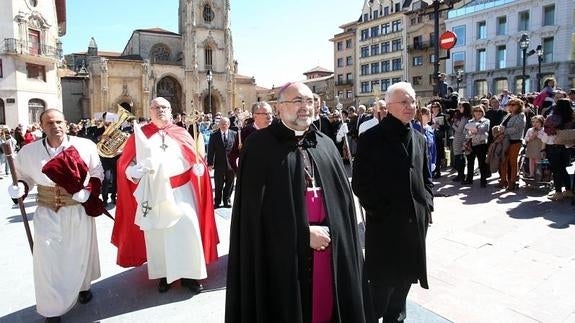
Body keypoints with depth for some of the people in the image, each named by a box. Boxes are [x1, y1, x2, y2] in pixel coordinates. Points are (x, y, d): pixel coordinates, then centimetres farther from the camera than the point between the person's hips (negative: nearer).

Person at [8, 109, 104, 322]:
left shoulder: (85, 146, -10)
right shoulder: (28, 151, -5)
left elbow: (97, 173, -1)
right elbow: (25, 176, 8)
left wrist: (88, 192, -16)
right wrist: (19, 189, -13)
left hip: (79, 210, 0)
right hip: (47, 213, 1)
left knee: (79, 253, 18)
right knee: (48, 260, 3)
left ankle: (82, 287, 45)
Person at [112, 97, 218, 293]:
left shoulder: (181, 134, 9)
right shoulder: (140, 135, 6)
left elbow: (195, 161, 10)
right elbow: (126, 165, 3)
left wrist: (199, 167, -11)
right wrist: (136, 172, -16)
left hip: (180, 192, 0)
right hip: (153, 194, 0)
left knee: (187, 230, -6)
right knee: (157, 234, 7)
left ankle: (188, 274, 10)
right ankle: (164, 275, 23)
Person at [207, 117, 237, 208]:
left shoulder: (234, 134, 1)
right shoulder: (214, 135, -1)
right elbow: (210, 150, -2)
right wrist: (210, 163, -8)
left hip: (231, 163, 1)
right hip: (219, 164, -1)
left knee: (229, 184, 11)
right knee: (218, 185, 7)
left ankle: (227, 200, 26)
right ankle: (217, 202, 19)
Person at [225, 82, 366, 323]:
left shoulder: (325, 145, 10)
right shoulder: (260, 145, -6)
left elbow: (343, 196, 12)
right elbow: (256, 207, -12)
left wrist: (331, 231, -3)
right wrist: (304, 233, -13)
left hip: (330, 248, 5)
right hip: (283, 251, -4)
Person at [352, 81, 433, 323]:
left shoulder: (420, 139, 9)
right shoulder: (370, 138, -10)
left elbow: (426, 178, 17)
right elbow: (359, 183, -11)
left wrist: (427, 206, 5)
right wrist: (378, 211, -13)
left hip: (415, 222, 6)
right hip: (384, 223, -6)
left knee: (405, 277, 18)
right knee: (382, 281, 4)